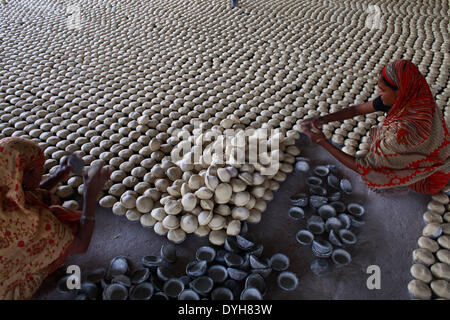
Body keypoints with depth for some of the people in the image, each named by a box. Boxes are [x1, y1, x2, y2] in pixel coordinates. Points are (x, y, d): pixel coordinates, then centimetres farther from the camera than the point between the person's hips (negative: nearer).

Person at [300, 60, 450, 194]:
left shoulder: (404, 131, -43)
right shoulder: (408, 97, -18)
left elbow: (363, 168, -34)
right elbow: (357, 109, -9)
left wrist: (322, 142, -31)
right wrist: (321, 119, -19)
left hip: (430, 178, -7)